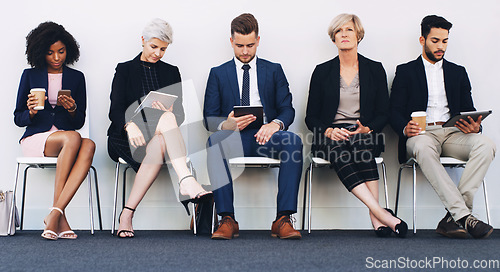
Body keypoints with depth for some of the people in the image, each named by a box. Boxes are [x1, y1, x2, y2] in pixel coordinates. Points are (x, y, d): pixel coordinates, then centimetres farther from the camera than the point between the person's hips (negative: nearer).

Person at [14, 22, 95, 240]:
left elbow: (79, 123, 13)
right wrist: (31, 112, -12)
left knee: (89, 145, -36)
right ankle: (59, 217, -33)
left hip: (67, 137, 2)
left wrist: (72, 109, -10)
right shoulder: (30, 75, 11)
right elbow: (18, 118, 10)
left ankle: (54, 214, -38)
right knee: (73, 138, -37)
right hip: (35, 139, -2)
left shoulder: (76, 77, 14)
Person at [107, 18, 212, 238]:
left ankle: (127, 213, -43)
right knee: (167, 119, -36)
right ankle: (187, 181, -54)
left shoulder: (171, 72, 20)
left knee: (158, 145, -38)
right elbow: (115, 110, -1)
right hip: (126, 137, -3)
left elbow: (179, 113, 12)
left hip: (160, 135, 3)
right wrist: (129, 125, -24)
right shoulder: (125, 70, 12)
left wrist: (169, 110, -14)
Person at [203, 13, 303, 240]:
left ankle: (283, 219, -34)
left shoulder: (273, 71, 19)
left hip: (264, 136, 1)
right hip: (233, 137, 0)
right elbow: (209, 118, 8)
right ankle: (227, 219, -36)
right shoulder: (218, 74, 17)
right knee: (214, 141, -36)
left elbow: (287, 109, 9)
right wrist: (226, 125, -16)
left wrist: (275, 124, -16)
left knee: (293, 142, -33)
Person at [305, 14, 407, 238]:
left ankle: (375, 217, -43)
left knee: (361, 145, -37)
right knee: (338, 154, -36)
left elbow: (383, 114, 7)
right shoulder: (322, 72, 10)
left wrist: (367, 129, -14)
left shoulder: (375, 70, 10)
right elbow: (311, 117, 7)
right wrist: (329, 131, -14)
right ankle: (382, 214, -46)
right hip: (331, 135, 0)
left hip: (365, 134, 0)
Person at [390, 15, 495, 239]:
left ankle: (453, 217, -35)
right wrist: (405, 128, -18)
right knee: (424, 149, -41)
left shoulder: (458, 72, 24)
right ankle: (464, 216, -45)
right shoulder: (405, 71, 16)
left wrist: (475, 126, -9)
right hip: (421, 134, -3)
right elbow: (395, 112, 7)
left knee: (486, 145, -30)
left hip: (453, 134, 3)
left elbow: (468, 109, 17)